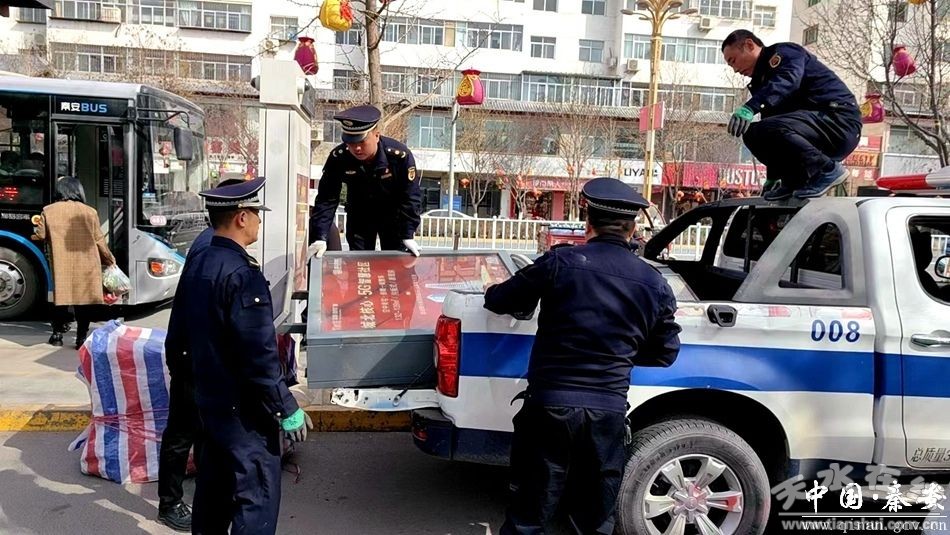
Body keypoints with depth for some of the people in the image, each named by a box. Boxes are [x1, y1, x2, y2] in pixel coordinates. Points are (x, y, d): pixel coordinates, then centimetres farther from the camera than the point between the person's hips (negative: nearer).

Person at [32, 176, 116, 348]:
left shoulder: (49, 211, 3)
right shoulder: (89, 212, 0)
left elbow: (40, 236, 7)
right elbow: (99, 241, 3)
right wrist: (110, 260, 17)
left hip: (61, 265, 1)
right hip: (86, 265, -1)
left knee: (61, 297, 12)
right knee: (85, 298, 3)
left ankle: (58, 334, 20)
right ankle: (82, 337, 3)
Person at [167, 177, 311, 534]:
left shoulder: (197, 266, 6)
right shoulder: (242, 274, -22)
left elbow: (177, 341, 13)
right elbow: (259, 356, -24)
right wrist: (287, 410, -17)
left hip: (208, 401, 9)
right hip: (243, 410, -9)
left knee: (212, 489, 21)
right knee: (257, 498, 0)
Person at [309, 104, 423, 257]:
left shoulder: (400, 155, -31)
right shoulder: (337, 157, -26)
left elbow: (411, 196, -22)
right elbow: (327, 198, -22)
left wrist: (408, 236, -24)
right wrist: (320, 238, -30)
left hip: (392, 214, -1)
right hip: (359, 216, 1)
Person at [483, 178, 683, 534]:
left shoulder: (560, 261, -6)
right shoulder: (655, 283, 3)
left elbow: (499, 301, 2)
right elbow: (665, 353, 12)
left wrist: (494, 292, 25)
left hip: (551, 402, -2)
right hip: (608, 410, 3)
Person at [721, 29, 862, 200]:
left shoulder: (785, 52, -1)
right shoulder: (762, 80, 24)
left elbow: (787, 80, -26)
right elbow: (772, 122, 24)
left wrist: (749, 108, -41)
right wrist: (772, 179, 23)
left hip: (840, 119, -9)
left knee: (765, 131, -27)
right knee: (753, 135, 8)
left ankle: (828, 170, -16)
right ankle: (794, 181, 2)